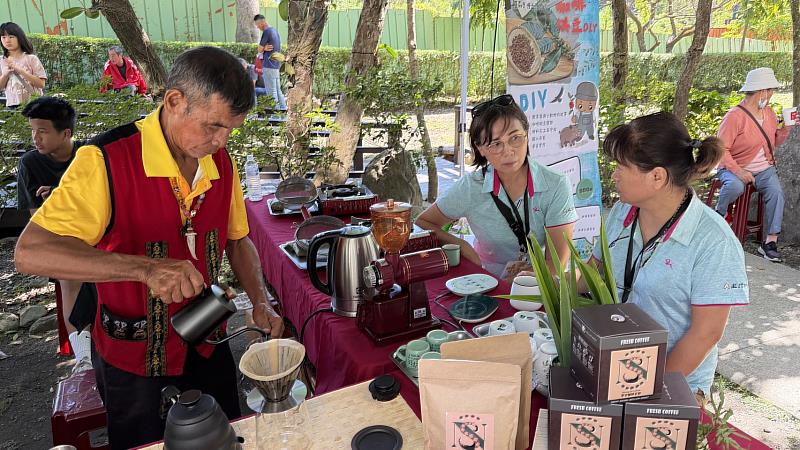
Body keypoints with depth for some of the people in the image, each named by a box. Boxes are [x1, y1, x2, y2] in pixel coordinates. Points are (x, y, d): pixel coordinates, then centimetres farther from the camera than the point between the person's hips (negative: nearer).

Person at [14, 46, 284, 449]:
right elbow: (29, 253, -30)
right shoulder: (105, 160, -23)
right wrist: (145, 268, -42)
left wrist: (260, 302, -7)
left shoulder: (221, 163, -5)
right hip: (133, 355, -4)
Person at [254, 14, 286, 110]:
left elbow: (260, 49, -10)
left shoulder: (266, 32, -13)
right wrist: (265, 48, 3)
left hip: (269, 66, -9)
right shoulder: (275, 31, 15)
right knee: (278, 90, 12)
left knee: (271, 92, -5)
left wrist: (264, 48, 8)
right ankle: (283, 108, 14)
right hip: (277, 65, 9)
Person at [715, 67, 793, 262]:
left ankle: (770, 241, -20)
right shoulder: (735, 116, -14)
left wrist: (786, 129, 2)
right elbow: (721, 149, -18)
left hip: (764, 169, 5)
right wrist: (738, 171, -27)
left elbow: (773, 143, 22)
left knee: (776, 191, -23)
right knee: (735, 186, -37)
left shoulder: (769, 113, 9)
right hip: (735, 168, -5)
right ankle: (719, 214, -6)